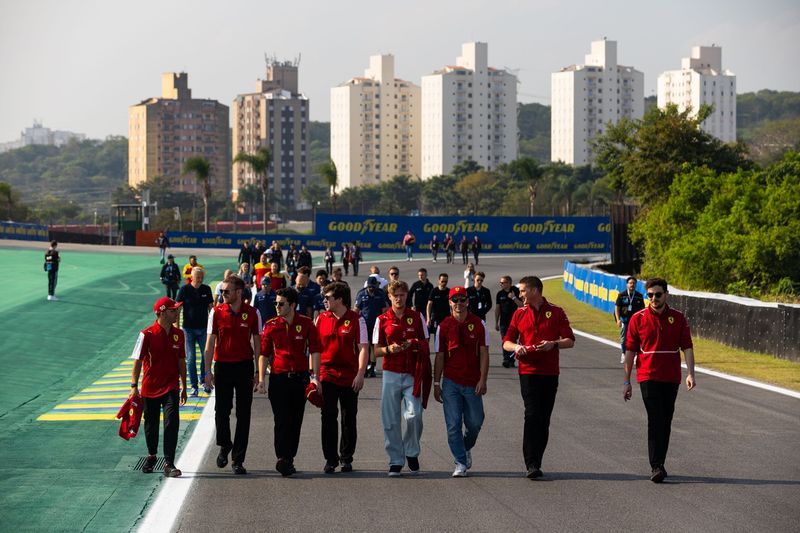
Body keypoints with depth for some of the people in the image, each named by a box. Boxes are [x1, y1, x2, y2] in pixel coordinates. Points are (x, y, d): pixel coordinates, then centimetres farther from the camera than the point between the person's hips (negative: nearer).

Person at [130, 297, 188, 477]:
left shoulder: (178, 334, 5)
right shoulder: (147, 334, -8)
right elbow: (137, 361, -7)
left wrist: (184, 387, 16)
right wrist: (134, 386, -12)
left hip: (171, 388, 2)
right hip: (150, 387, -2)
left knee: (172, 423, -12)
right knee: (151, 425, 11)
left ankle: (169, 464, -12)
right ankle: (151, 456, 34)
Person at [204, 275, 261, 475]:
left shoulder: (252, 314, -1)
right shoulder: (216, 312, 0)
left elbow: (257, 343, 4)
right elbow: (210, 343, 2)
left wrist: (258, 372, 0)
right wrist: (208, 371, -3)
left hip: (244, 367, 0)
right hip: (222, 366, 0)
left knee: (243, 415, 1)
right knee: (221, 411, 1)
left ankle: (238, 459, 8)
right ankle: (224, 446, 29)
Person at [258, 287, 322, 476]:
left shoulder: (306, 324, 0)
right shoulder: (271, 326, 2)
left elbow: (315, 351, 0)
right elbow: (264, 354, 5)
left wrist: (315, 376, -9)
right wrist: (261, 379, -2)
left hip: (300, 377, 1)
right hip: (278, 378, -1)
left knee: (295, 421, 7)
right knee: (281, 420, -8)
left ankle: (289, 459, 16)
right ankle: (282, 459, -14)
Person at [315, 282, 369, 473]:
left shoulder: (356, 319, -3)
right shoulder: (321, 318, 6)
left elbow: (363, 348, -5)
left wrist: (360, 373, -14)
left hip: (349, 377, -2)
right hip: (327, 376, 2)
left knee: (349, 419, 6)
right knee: (328, 418, -2)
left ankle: (346, 458, 17)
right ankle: (330, 459, 4)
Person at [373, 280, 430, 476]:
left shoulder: (416, 317, 6)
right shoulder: (382, 320, 6)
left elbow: (425, 345, 11)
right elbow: (376, 351, 7)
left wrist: (413, 344, -11)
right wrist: (389, 349, -14)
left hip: (412, 374, -1)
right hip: (391, 373, 1)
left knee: (413, 415, -13)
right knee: (391, 420, -1)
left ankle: (411, 452, 10)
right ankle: (395, 461, 8)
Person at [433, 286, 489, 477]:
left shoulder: (478, 324, 1)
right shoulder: (444, 326, 2)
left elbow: (484, 354, 1)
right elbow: (439, 357, 6)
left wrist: (483, 380, -7)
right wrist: (436, 384, 3)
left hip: (473, 383, 0)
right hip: (451, 382, 0)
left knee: (474, 423, 6)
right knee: (453, 424, -3)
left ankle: (467, 448, 36)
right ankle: (460, 463, 3)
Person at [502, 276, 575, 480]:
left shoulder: (556, 312, 5)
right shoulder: (519, 314, 11)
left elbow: (570, 340, 4)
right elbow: (506, 341, 13)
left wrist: (553, 344, -15)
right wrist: (516, 347, -10)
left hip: (550, 372, 0)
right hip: (528, 371, 0)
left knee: (544, 419, 4)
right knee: (532, 415, -13)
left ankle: (535, 463, 12)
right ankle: (531, 464, -16)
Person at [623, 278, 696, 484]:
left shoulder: (678, 318, 4)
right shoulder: (638, 318, 0)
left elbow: (687, 347, 3)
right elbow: (630, 351, 3)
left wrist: (690, 373, -9)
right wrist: (626, 381, 3)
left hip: (671, 378, 3)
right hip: (648, 377, -2)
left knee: (665, 423, 9)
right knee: (655, 421, -13)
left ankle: (659, 465, 19)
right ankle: (656, 466, -14)